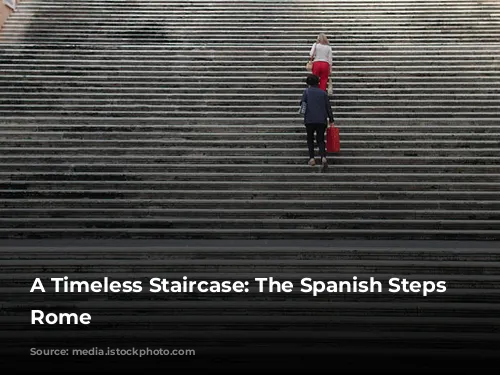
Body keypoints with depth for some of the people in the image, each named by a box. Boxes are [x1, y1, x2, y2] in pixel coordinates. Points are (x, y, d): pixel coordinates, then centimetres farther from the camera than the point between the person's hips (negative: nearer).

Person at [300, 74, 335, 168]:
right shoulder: (323, 93, 9)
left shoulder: (307, 91, 3)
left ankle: (311, 158, 1)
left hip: (309, 120, -2)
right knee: (320, 140, 9)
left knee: (310, 139, 14)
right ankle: (323, 157, -14)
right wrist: (331, 120, 9)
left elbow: (302, 103, -3)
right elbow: (328, 107, 7)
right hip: (322, 120, 2)